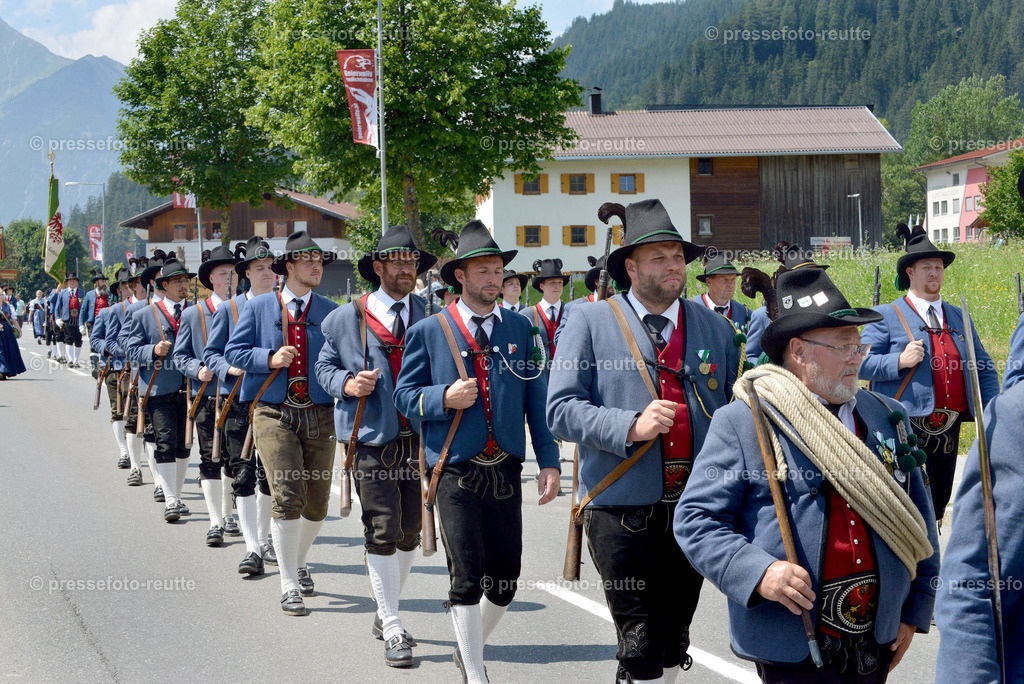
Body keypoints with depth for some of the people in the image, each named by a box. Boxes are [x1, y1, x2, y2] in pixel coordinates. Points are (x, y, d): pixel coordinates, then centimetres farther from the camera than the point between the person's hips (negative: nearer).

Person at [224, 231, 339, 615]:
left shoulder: (330, 311, 10)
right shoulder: (259, 308, 6)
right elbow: (233, 352, 4)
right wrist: (270, 358, -12)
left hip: (319, 414, 3)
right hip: (274, 414, -3)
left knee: (317, 502, 8)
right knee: (287, 496, -14)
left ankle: (298, 564, 36)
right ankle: (289, 587, -7)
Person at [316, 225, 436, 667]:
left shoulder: (429, 316, 10)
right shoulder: (346, 318, 5)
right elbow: (324, 366, 11)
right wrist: (346, 382, -10)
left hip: (419, 438, 3)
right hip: (371, 439, -3)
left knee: (410, 533, 9)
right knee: (382, 534, -7)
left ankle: (385, 612, 28)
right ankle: (393, 631, -1)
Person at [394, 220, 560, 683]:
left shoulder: (519, 328, 9)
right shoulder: (427, 331, 1)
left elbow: (537, 398, 9)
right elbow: (404, 396, 3)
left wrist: (549, 461, 4)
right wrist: (444, 397, -17)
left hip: (506, 469, 3)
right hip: (455, 471, -3)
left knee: (506, 577, 6)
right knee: (467, 577, -5)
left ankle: (471, 646, 32)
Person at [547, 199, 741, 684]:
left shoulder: (714, 328, 12)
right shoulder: (590, 322, 0)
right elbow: (561, 410, -7)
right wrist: (631, 426, -21)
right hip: (623, 510, -4)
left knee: (675, 642, 13)